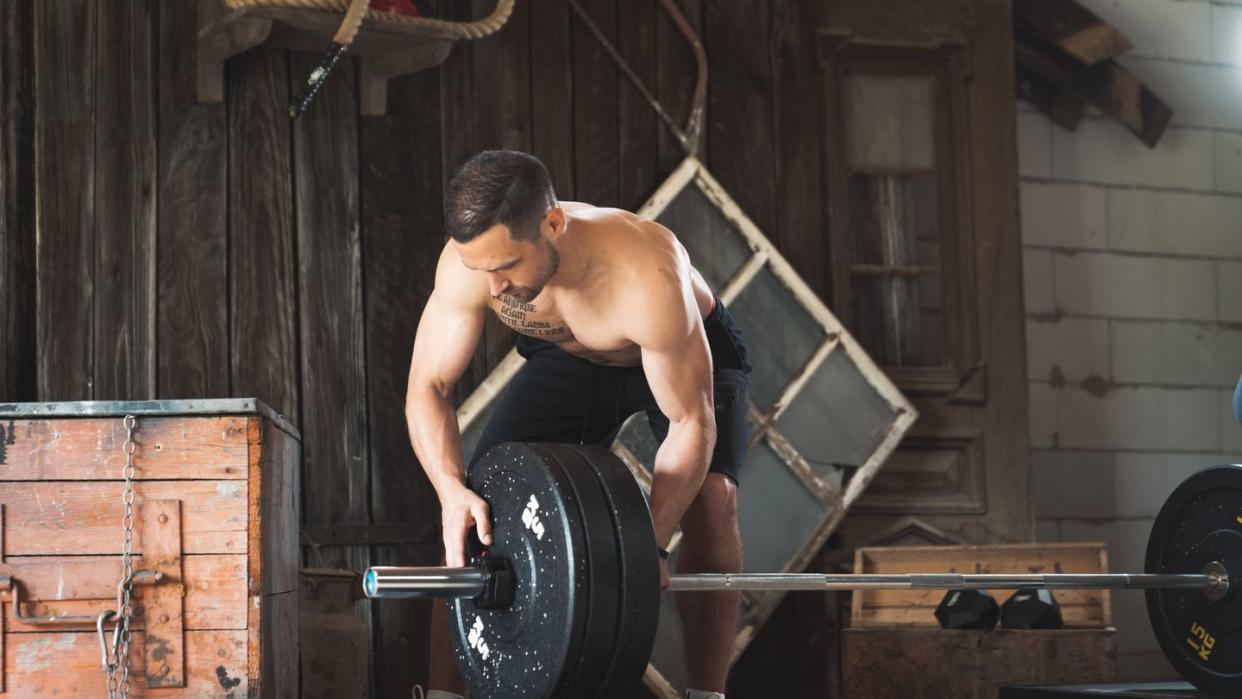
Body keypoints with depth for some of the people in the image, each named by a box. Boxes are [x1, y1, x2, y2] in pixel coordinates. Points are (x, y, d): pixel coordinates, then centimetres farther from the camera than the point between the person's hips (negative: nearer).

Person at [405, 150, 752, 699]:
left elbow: (691, 424, -35)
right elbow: (427, 388, -24)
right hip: (570, 359, 4)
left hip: (690, 351, -3)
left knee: (710, 498, -28)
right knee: (473, 519, -10)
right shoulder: (470, 259, -33)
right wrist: (452, 489, -42)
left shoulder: (647, 278, -45)